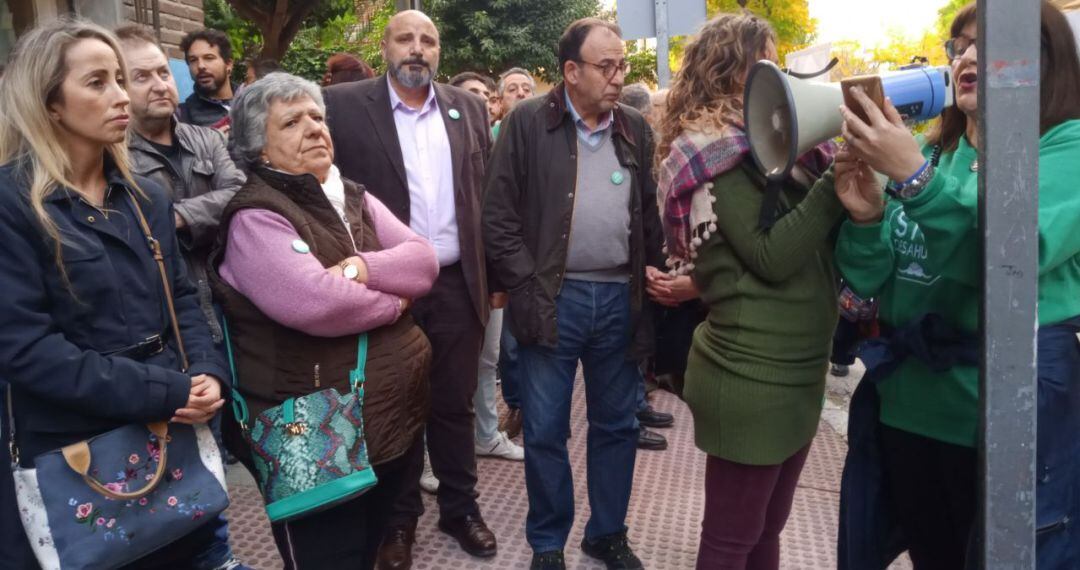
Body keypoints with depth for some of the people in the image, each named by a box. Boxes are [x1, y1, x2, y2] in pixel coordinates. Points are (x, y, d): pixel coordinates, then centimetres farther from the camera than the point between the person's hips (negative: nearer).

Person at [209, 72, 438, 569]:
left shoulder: (355, 199, 10)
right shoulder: (254, 217, -14)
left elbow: (423, 261, -1)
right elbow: (316, 303, -29)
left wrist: (362, 268, -20)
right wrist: (393, 304, -12)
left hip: (395, 416, 8)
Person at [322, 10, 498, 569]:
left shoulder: (468, 108, 7)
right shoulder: (343, 105, -3)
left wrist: (497, 275, 8)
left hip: (457, 284, 3)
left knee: (455, 404, 14)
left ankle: (460, 506, 32)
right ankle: (399, 517, 29)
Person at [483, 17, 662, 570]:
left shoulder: (635, 128, 9)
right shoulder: (527, 121, -3)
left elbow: (650, 213, 14)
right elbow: (499, 217, -4)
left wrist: (651, 280, 6)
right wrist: (529, 286, -10)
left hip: (619, 298, 4)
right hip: (553, 298, -3)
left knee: (617, 425, 13)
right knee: (545, 431, 6)